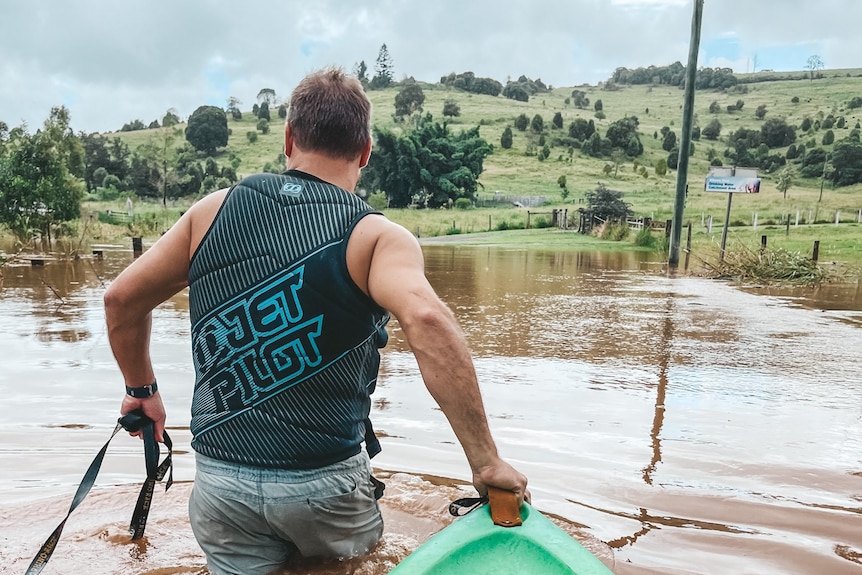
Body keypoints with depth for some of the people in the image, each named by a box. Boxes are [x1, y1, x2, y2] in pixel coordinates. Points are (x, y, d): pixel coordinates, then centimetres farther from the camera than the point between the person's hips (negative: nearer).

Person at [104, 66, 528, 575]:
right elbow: (426, 320, -31)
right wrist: (486, 462, -24)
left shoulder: (214, 211, 0)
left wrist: (142, 389, 23)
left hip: (219, 481, 3)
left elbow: (122, 299, 7)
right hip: (324, 485, -2)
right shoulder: (378, 236, -12)